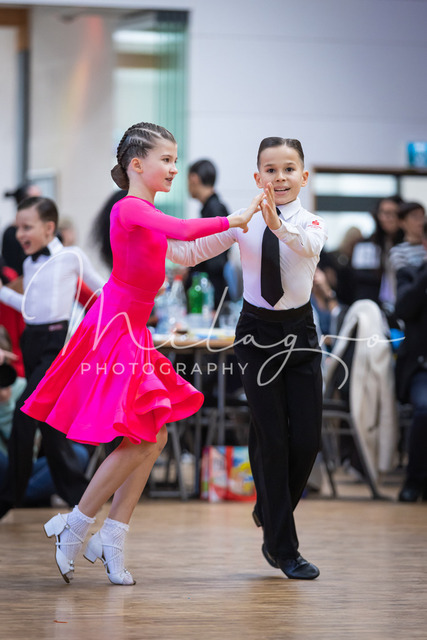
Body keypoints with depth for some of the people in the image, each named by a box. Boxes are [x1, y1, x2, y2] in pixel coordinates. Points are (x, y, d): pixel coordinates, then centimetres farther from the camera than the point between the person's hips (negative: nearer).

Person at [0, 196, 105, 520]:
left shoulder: (71, 256, -4)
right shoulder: (29, 264, 13)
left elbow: (101, 287, 6)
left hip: (57, 341, -7)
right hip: (32, 341, 7)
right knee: (47, 420, 10)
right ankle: (76, 491, 21)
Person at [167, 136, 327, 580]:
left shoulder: (312, 223, -7)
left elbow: (308, 245, -31)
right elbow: (191, 253, 2)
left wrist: (279, 224, -51)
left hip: (299, 333, 0)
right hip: (257, 333, 0)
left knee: (307, 439, 1)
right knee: (271, 438, -1)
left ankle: (272, 517, 28)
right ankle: (282, 547, 8)